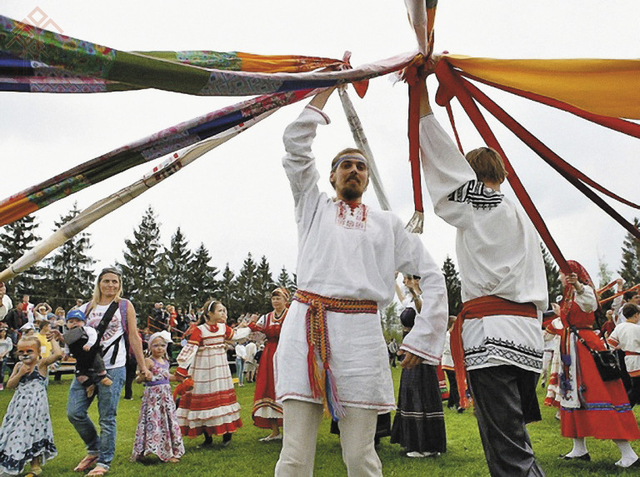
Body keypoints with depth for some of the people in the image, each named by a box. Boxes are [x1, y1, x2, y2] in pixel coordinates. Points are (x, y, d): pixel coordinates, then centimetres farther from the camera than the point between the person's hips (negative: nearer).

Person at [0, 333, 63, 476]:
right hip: (20, 404, 6)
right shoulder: (18, 366, 7)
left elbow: (58, 353, -24)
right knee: (16, 432, 11)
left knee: (32, 431, -1)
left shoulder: (41, 363, -8)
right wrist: (20, 374, -11)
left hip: (35, 403, -5)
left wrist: (52, 340, -11)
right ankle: (14, 465, 28)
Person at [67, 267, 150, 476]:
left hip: (113, 369, -4)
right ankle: (94, 449, 26)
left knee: (107, 418, 1)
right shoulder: (87, 308, 11)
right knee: (74, 412, 2)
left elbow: (134, 337, 3)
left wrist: (143, 367, 3)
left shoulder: (124, 306, 3)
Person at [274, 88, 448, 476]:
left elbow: (433, 276, 16)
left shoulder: (387, 224, 18)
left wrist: (422, 337, 7)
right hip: (305, 327, 0)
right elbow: (296, 143, 14)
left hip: (360, 332, 0)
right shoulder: (314, 206, 20)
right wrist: (327, 87, 19)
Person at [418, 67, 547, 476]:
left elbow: (440, 150, -1)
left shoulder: (476, 203, 1)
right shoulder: (524, 219, 23)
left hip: (492, 335, -8)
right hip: (528, 336, 8)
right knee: (514, 440, 15)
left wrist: (421, 85, 4)